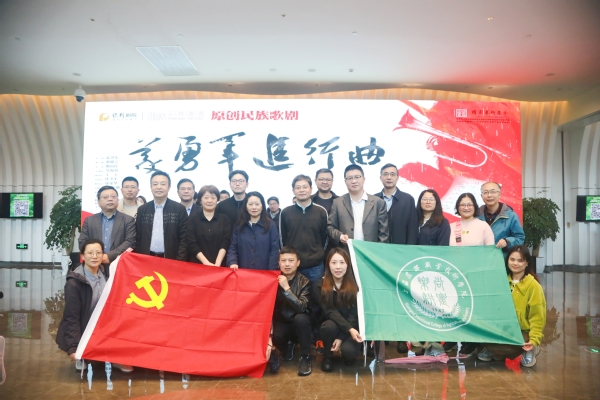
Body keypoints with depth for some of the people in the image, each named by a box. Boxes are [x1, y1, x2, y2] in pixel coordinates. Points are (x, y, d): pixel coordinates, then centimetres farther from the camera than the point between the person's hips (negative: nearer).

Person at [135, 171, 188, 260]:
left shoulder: (179, 209, -2)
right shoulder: (142, 210, 7)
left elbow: (184, 239, -4)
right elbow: (138, 238, 9)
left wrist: (179, 262, -11)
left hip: (171, 260, -2)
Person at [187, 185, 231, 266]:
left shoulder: (224, 219, 5)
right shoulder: (193, 219, 3)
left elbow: (226, 242, -3)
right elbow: (192, 244, -4)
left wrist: (217, 263, -15)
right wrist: (207, 263, -14)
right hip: (198, 264, 0)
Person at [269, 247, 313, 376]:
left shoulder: (304, 282, -13)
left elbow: (302, 307, -27)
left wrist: (287, 288, -35)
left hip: (299, 324, -1)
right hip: (281, 323, 1)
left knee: (300, 318, -35)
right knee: (275, 336, -32)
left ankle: (305, 357, -13)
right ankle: (288, 346, 8)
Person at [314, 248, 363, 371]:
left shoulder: (355, 284, -11)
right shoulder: (320, 286, -9)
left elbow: (355, 314, -12)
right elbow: (330, 311, -17)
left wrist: (342, 337, -20)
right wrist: (349, 329, -30)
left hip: (353, 327, -1)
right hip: (334, 325, 1)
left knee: (348, 350, -30)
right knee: (329, 326, -34)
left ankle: (348, 354, 10)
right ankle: (328, 356, -3)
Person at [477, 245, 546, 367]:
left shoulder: (533, 286, -11)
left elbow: (537, 316, -10)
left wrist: (534, 340, -16)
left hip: (523, 332, -4)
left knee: (498, 347, -28)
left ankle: (527, 351, 0)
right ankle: (493, 351, 6)